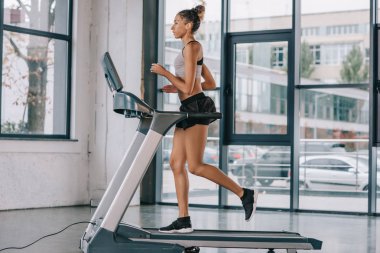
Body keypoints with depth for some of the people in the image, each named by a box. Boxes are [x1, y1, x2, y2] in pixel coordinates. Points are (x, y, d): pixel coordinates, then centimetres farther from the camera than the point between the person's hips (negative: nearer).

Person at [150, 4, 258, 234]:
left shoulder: (192, 47, -10)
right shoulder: (193, 49, 20)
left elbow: (188, 87, -16)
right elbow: (211, 83, 22)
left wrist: (164, 72, -8)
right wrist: (178, 88, 19)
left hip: (196, 107, -10)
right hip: (189, 109, 10)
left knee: (195, 166, -10)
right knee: (176, 164, 4)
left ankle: (245, 194, -2)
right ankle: (184, 220, 4)